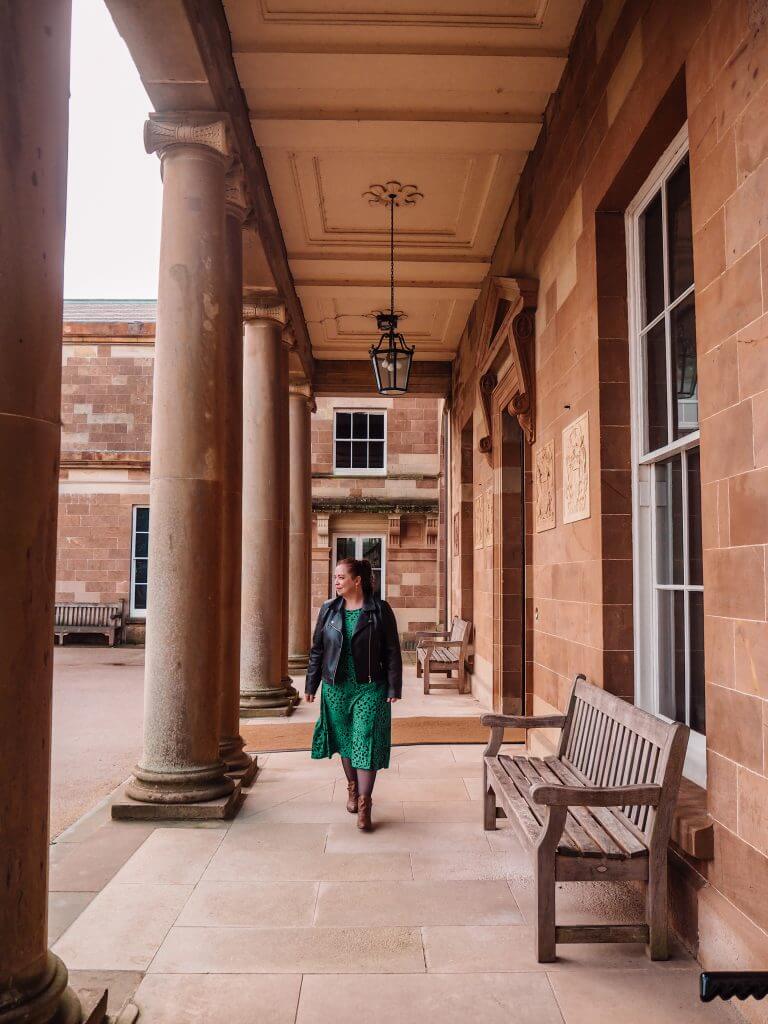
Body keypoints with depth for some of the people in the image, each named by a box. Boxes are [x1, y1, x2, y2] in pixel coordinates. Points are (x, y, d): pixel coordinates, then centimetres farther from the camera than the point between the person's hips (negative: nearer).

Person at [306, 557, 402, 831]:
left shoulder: (380, 610, -6)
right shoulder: (329, 610, 4)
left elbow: (392, 651, -4)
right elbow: (317, 649, 9)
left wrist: (394, 688, -7)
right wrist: (311, 685, 7)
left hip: (370, 688, -3)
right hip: (337, 687, 4)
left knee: (366, 742, -6)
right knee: (344, 740, 14)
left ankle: (364, 804, -1)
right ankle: (352, 788, 35)